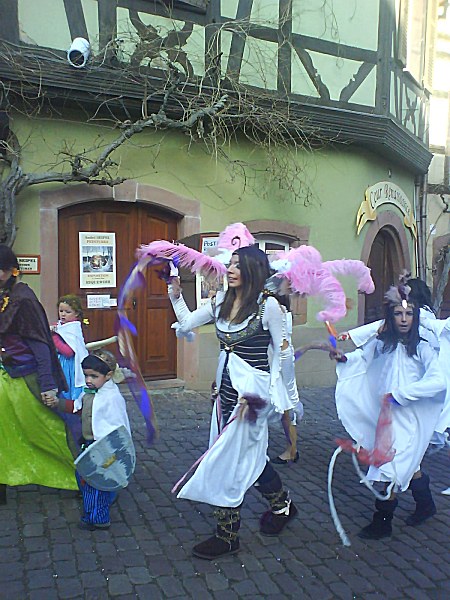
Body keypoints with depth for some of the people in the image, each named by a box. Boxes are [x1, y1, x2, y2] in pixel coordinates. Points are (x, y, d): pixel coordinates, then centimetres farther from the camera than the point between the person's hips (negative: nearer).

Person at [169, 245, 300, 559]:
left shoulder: (268, 304, -13)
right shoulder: (221, 301, 6)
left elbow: (284, 352, -6)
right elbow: (187, 323, 11)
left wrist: (289, 395, 1)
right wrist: (176, 294, -1)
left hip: (253, 391, -6)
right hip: (227, 390, 6)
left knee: (229, 458, -1)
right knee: (249, 455, 15)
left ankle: (228, 536, 18)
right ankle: (282, 504, 40)